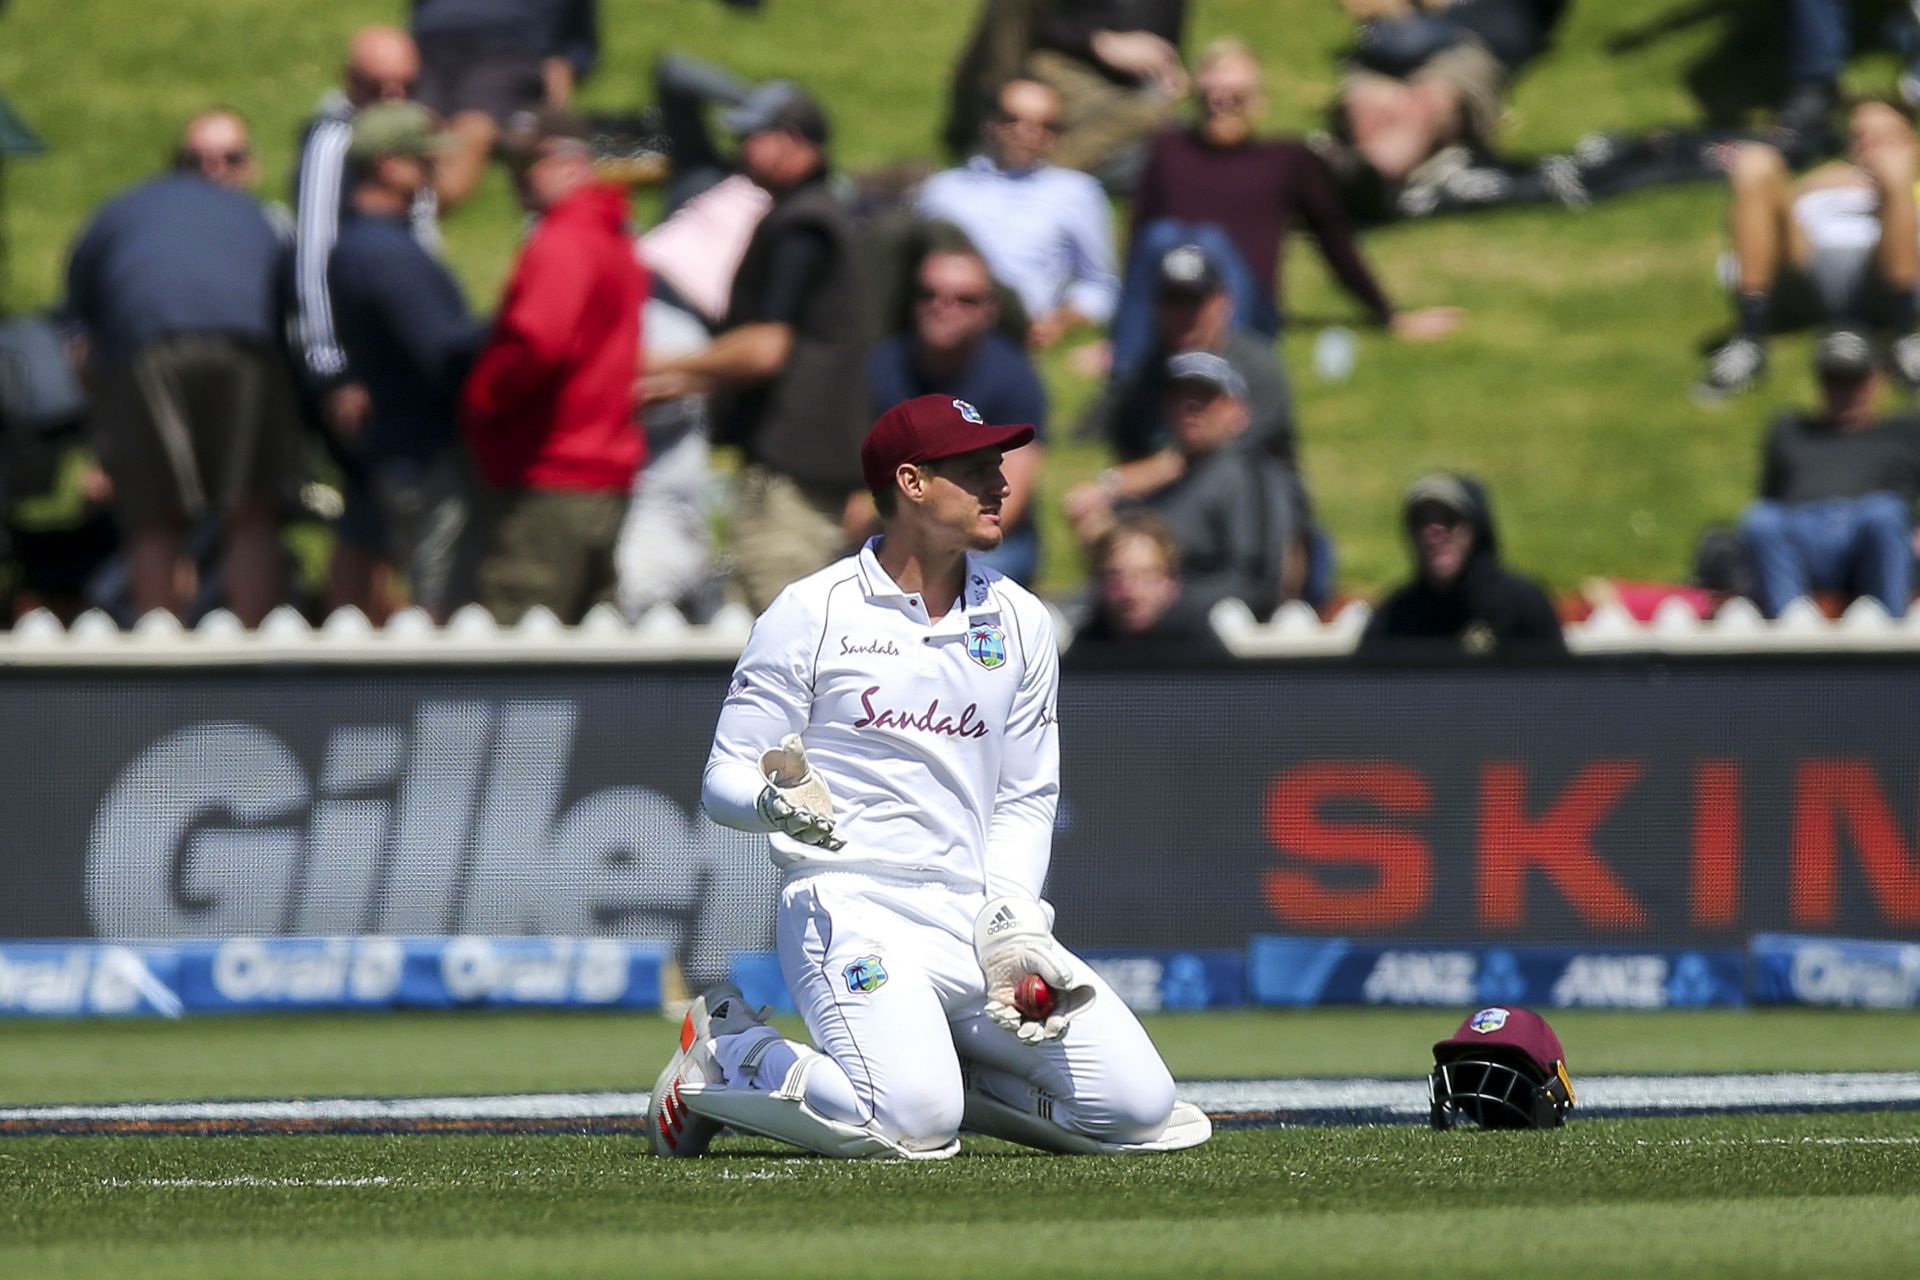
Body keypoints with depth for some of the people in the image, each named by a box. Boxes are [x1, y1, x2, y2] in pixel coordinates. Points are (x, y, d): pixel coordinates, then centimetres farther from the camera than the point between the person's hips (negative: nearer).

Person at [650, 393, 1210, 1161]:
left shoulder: (1020, 623, 13)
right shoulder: (811, 614, -2)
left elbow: (1025, 800, 14)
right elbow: (724, 779, -2)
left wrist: (1012, 922, -3)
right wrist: (778, 801, -26)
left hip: (977, 915, 6)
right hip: (852, 908, -6)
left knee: (1139, 1106, -9)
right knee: (911, 1124, -30)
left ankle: (937, 1066, 13)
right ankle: (725, 1057, -2)